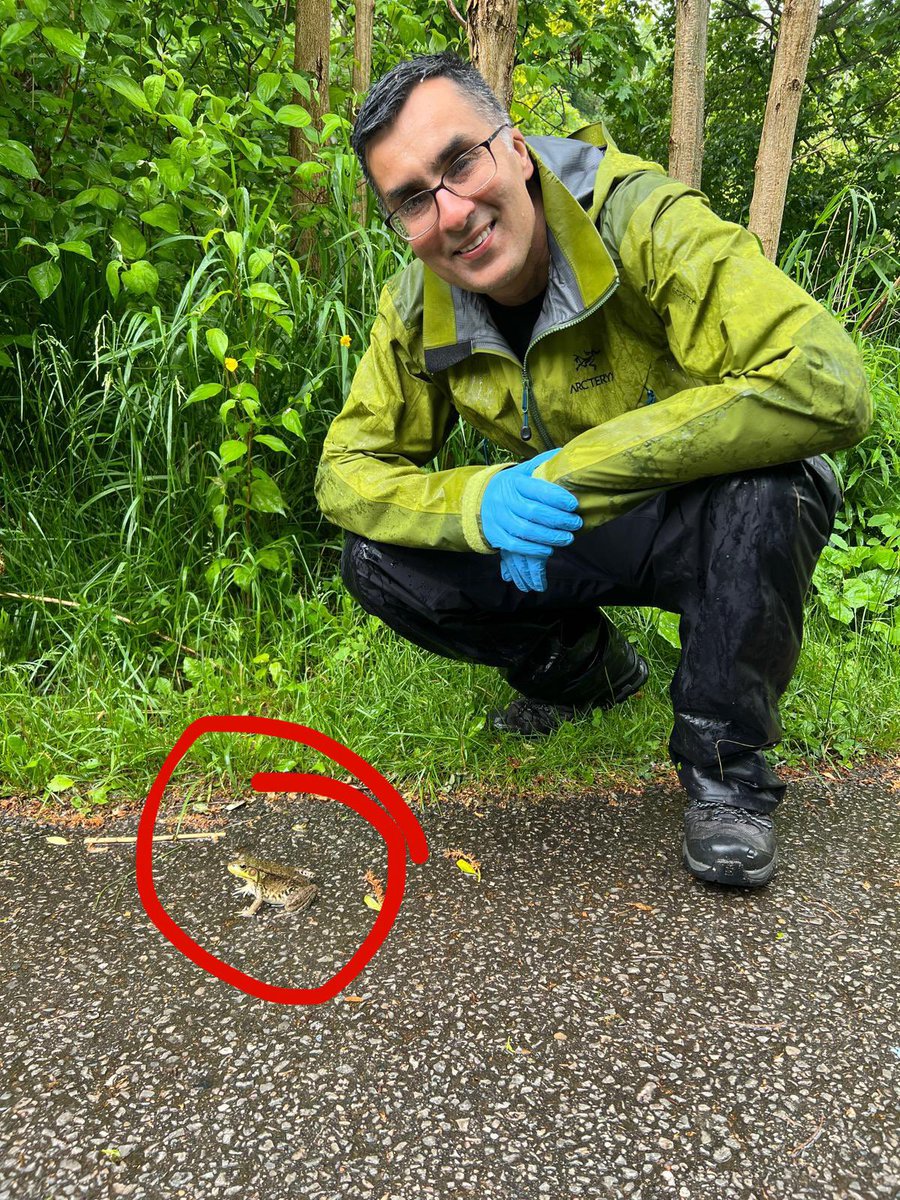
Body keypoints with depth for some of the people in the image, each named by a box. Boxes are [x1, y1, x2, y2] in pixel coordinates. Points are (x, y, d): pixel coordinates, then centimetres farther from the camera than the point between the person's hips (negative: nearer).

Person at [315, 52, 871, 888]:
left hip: (716, 522, -4)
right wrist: (474, 502, -29)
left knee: (756, 492, -38)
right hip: (561, 538, 5)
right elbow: (347, 471, -7)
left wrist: (577, 467, -36)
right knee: (376, 560, -12)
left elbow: (826, 386, -37)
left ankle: (726, 771, -12)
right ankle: (584, 671, 12)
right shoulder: (414, 311, -10)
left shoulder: (643, 223, -26)